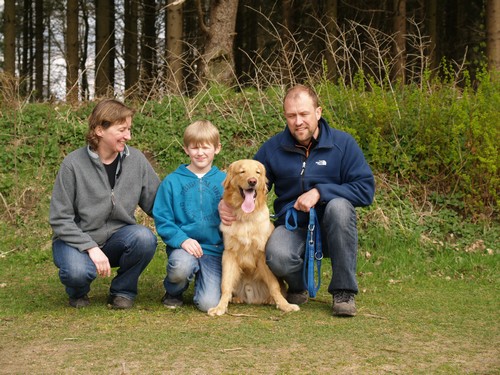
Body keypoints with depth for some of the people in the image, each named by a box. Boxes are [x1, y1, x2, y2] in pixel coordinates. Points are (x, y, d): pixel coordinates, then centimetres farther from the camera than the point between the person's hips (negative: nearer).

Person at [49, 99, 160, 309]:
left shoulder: (136, 160, -5)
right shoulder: (74, 164, -13)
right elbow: (60, 219, -11)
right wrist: (91, 248, -23)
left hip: (117, 238, 3)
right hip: (77, 240, -3)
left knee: (145, 238, -30)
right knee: (78, 271, -36)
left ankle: (122, 290, -1)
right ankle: (78, 292, 5)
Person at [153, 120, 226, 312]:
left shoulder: (224, 181, 8)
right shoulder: (172, 181, 3)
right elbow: (162, 219, -1)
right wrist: (182, 239, -15)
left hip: (215, 249, 1)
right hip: (183, 246, -1)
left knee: (209, 303, -18)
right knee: (181, 266, -37)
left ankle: (202, 280, 20)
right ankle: (173, 292, 2)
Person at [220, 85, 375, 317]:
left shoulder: (342, 143, -4)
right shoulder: (273, 147, 2)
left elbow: (366, 189, -11)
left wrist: (320, 192, -21)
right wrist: (226, 203, -14)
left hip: (330, 228, 0)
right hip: (292, 227, 0)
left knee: (339, 206, -35)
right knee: (277, 256, -34)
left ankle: (344, 291, -19)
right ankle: (298, 286, 6)